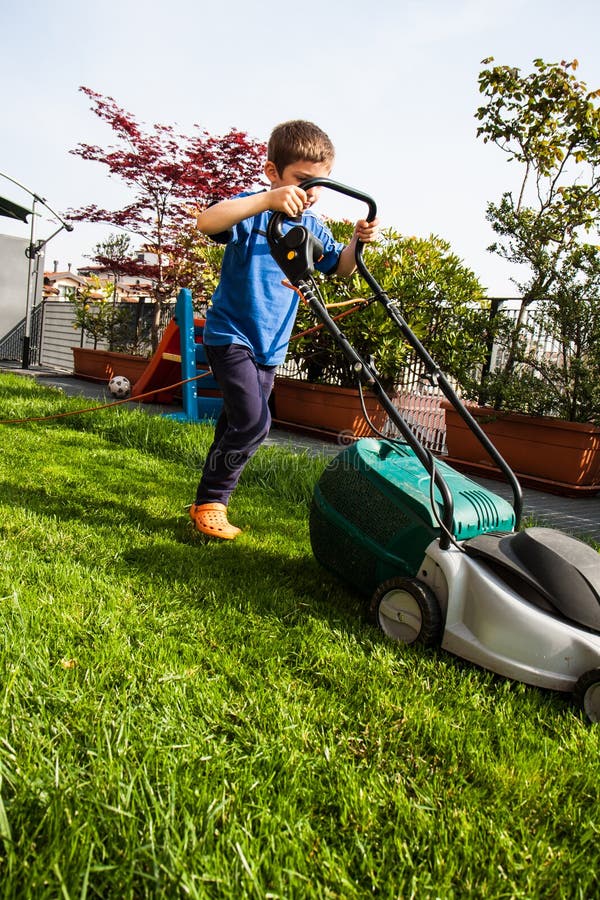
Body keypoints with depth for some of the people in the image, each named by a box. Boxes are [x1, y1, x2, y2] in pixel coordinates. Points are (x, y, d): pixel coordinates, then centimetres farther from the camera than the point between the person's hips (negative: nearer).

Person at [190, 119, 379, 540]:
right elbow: (207, 221, -33)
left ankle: (212, 501, 27)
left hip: (271, 346, 7)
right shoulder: (254, 210, -13)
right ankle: (209, 503, 0)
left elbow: (340, 268, 18)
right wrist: (267, 200, -45)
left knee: (237, 424, 13)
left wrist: (357, 241, -3)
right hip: (231, 334, -7)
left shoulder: (313, 226, 8)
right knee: (253, 420, -18)